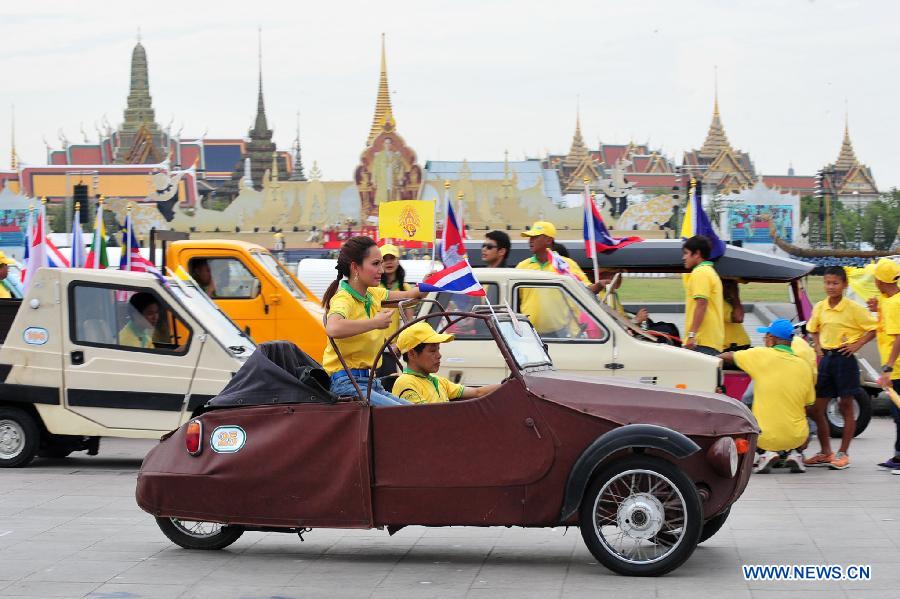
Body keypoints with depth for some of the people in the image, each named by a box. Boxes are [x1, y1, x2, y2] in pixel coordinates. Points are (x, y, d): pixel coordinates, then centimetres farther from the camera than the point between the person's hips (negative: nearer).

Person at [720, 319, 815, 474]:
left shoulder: (760, 355, -6)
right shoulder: (804, 364, 1)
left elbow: (729, 356, 11)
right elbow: (809, 403, 8)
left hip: (765, 437, -3)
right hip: (796, 437, 3)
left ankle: (766, 453, 2)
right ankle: (795, 453, 7)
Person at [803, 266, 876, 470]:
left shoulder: (853, 308, -9)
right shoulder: (820, 307, 6)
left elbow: (874, 328, -7)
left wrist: (857, 345, -13)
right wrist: (818, 348, 9)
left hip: (844, 359, -6)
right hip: (825, 359, 6)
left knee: (846, 408, 2)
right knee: (816, 409, 6)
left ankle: (843, 454, 10)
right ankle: (825, 453, 18)